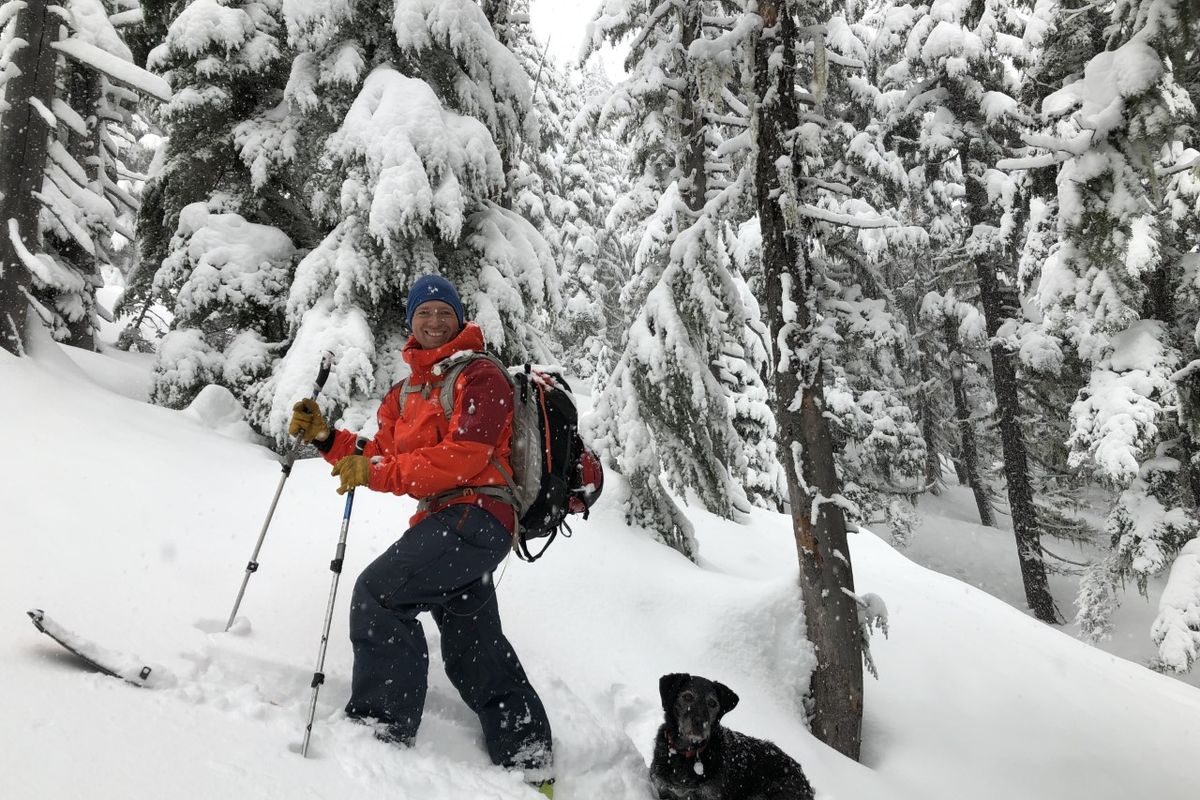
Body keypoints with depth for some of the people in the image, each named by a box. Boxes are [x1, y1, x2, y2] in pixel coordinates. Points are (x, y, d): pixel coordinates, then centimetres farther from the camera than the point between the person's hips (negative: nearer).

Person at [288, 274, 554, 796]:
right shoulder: (405, 393, 21)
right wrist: (326, 438, 4)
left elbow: (462, 456, -18)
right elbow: (382, 457, 17)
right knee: (475, 650, 12)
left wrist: (376, 472, -20)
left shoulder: (480, 377, -5)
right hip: (449, 521, 9)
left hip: (475, 514, -9)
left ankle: (380, 729, -14)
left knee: (378, 591, -20)